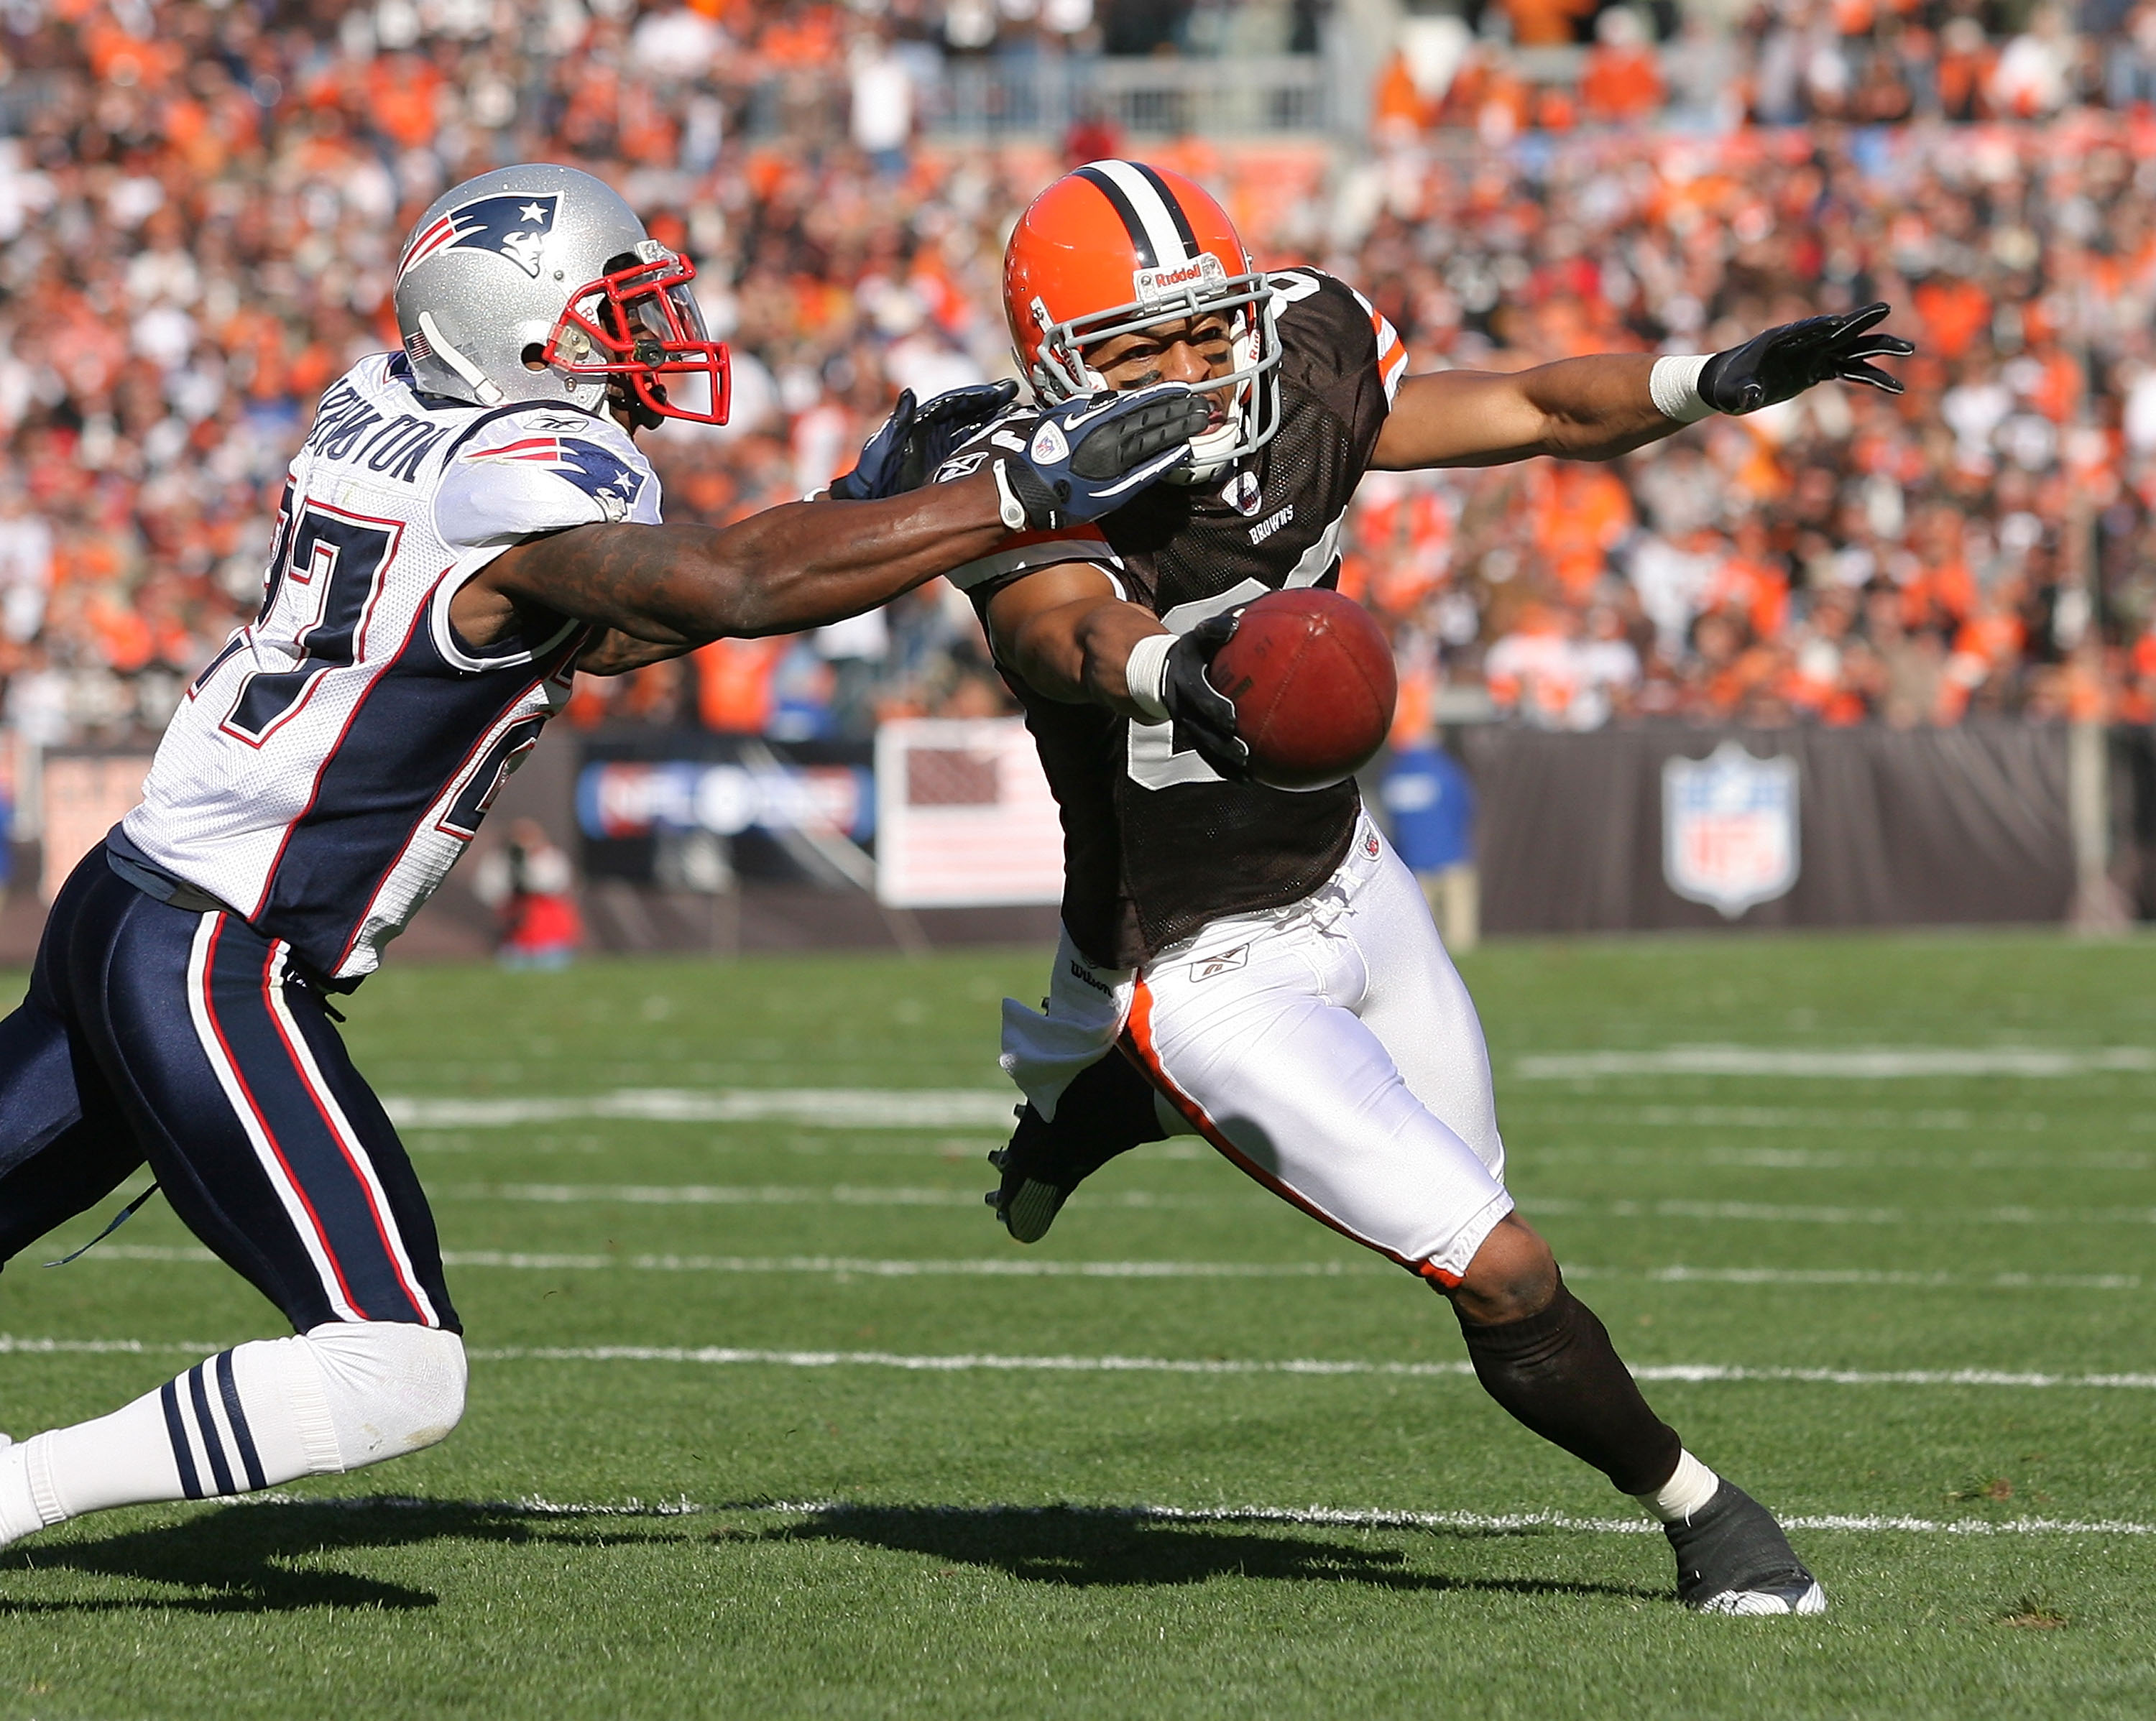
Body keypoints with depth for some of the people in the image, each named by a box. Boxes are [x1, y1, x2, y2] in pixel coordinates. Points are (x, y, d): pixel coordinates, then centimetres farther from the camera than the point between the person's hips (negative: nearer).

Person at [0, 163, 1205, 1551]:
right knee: (396, 1377, -11)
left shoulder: (382, 409, 9)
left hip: (129, 904, 9)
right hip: (216, 968, -9)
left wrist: (859, 507, 9)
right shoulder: (519, 477, -18)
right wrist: (1026, 495, -30)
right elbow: (737, 590, -33)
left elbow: (596, 634, 16)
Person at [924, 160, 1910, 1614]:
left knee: (1457, 1159, 30)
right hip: (1208, 971, -7)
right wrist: (1166, 671, -75)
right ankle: (1704, 1517, 14)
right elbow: (1079, 633, -52)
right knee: (1506, 1280, -12)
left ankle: (1086, 1105, 50)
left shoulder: (1298, 376, -13)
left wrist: (1717, 382, -21)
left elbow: (1534, 413, -4)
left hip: (1345, 876, 7)